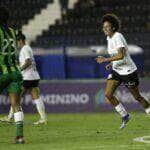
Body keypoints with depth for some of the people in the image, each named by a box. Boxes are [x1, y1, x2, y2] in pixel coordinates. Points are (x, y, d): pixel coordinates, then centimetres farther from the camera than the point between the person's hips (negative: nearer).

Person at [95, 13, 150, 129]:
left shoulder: (118, 37, -21)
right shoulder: (109, 38, 6)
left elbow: (121, 55, -32)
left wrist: (106, 60, -34)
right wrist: (111, 63, 8)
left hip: (128, 71, -8)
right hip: (116, 71, 8)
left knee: (137, 97, 3)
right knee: (108, 94, -6)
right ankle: (124, 115, 8)